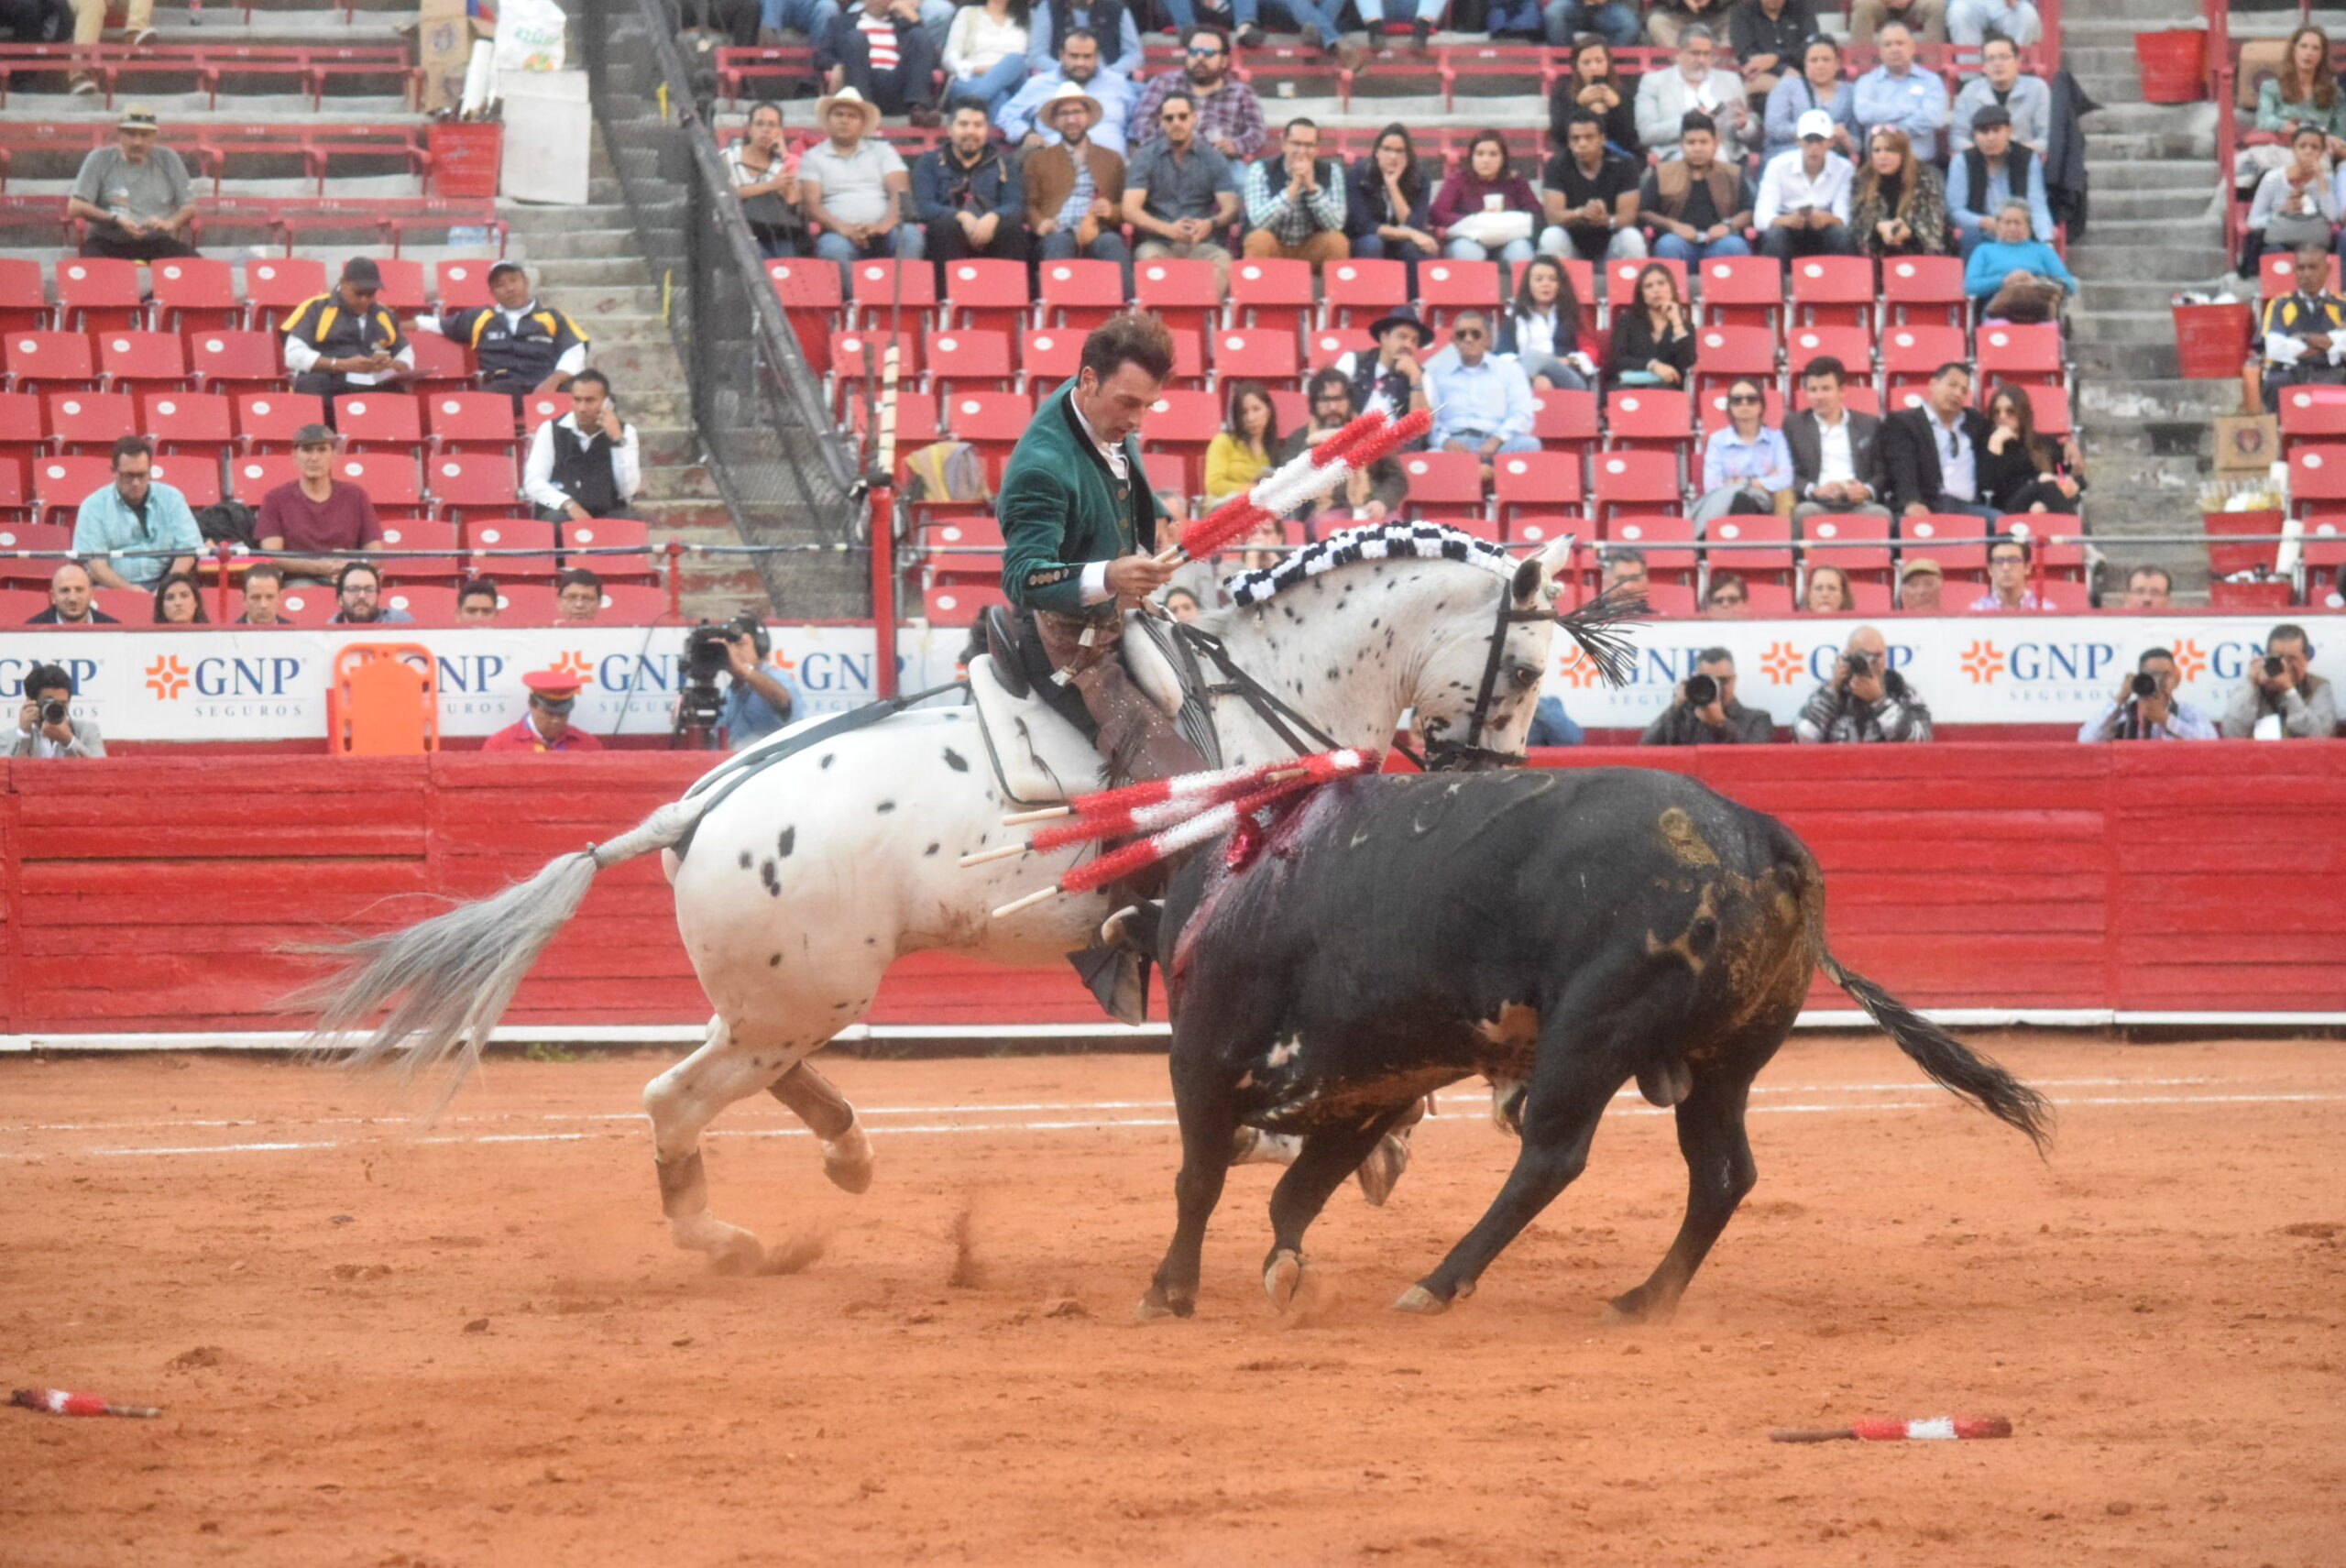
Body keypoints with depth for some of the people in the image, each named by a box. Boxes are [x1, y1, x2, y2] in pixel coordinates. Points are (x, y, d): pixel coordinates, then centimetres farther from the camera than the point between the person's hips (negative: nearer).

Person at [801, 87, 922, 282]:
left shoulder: (881, 150, 20)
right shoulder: (812, 157, 14)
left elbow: (900, 193, 5)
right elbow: (812, 204, 1)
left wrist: (884, 225, -16)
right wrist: (842, 228, -19)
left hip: (881, 231, 2)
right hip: (840, 234, -2)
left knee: (910, 235, -31)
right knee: (834, 248, -37)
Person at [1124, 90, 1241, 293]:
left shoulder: (1214, 160, 13)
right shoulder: (1145, 158, 10)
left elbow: (1230, 207, 5)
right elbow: (1130, 209, 0)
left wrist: (1210, 224, -20)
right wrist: (1168, 229, -19)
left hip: (1201, 245, 0)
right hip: (1159, 243, 0)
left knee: (1222, 260, -33)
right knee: (1149, 257, -36)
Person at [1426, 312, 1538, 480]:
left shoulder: (1510, 370, 21)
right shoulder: (1438, 373, 21)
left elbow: (1521, 416, 8)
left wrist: (1496, 440, -11)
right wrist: (1445, 441, -12)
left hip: (1494, 444, 1)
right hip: (1454, 444, -1)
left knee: (1529, 444, -32)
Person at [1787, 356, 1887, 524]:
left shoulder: (1869, 425, 21)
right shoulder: (1793, 424, 19)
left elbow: (1882, 472, 14)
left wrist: (1868, 490, -9)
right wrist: (1813, 490, -12)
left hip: (1858, 503, 1)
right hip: (1817, 503, -1)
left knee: (1881, 514, -35)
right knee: (1806, 512, -38)